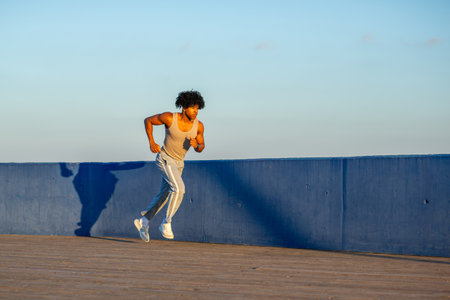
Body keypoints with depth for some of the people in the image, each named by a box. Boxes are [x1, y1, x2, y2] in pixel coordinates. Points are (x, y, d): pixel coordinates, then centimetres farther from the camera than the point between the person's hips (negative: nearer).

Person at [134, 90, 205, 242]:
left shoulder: (198, 126, -13)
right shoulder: (169, 118, -24)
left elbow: (201, 147, 1)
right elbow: (148, 120, -8)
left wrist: (196, 145, -24)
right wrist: (151, 142, -13)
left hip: (178, 162, 6)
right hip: (165, 158, -6)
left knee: (164, 196, 17)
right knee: (179, 188, -25)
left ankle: (143, 221, 36)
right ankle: (166, 224, -11)